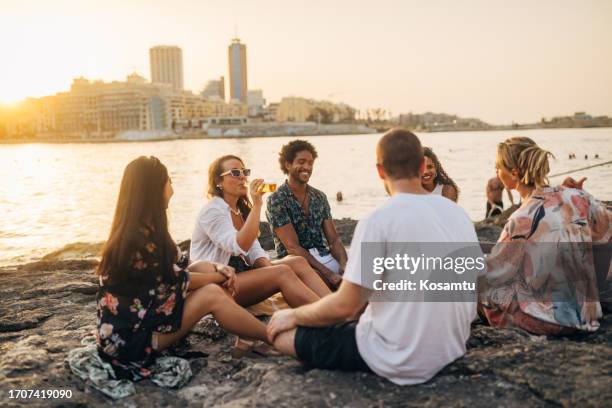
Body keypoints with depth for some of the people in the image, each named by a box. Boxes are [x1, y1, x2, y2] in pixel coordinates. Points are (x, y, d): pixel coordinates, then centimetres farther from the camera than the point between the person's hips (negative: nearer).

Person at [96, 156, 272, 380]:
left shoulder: (144, 229, 4)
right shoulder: (140, 238, -24)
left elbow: (175, 268, 7)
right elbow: (176, 281, -14)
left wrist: (218, 269, -7)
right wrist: (219, 276, 0)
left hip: (137, 317, 9)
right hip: (127, 337, -9)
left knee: (205, 268, -3)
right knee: (212, 294, -17)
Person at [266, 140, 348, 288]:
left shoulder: (320, 197, 12)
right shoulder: (276, 200, -7)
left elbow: (334, 239, 7)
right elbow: (293, 247, -14)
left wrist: (344, 264, -15)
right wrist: (329, 274, -22)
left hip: (325, 257, 6)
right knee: (338, 282, -33)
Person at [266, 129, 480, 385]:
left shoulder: (379, 220, -20)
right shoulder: (459, 213, 1)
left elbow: (345, 306, -18)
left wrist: (294, 315, 1)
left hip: (400, 362, -7)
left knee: (282, 331, 3)